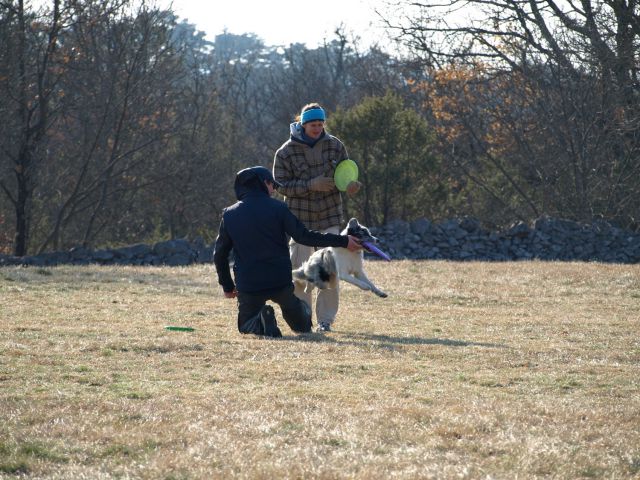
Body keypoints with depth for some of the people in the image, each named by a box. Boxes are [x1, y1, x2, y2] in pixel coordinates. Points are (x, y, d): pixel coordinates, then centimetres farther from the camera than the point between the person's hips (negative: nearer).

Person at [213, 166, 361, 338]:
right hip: (281, 282, 2)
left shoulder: (229, 215, 3)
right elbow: (303, 236, -9)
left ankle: (261, 322, -11)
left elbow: (219, 255, 9)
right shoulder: (277, 208, -5)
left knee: (245, 326, 15)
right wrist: (343, 241, -4)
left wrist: (227, 286, 21)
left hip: (248, 287, -2)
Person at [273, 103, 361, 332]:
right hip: (300, 217, -2)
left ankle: (326, 319, 8)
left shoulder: (334, 145, 0)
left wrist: (350, 184, -15)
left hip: (330, 217, 2)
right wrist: (311, 185, -21)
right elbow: (281, 185, -9)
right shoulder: (286, 152, -8)